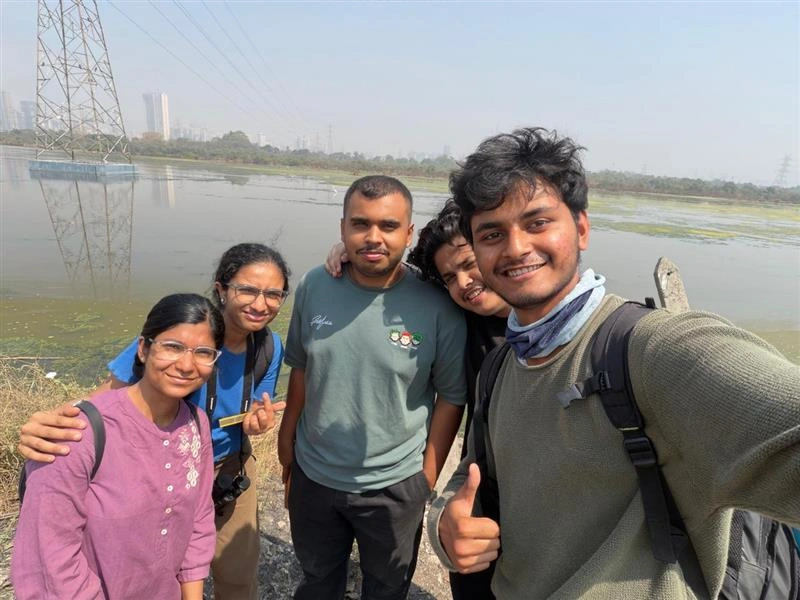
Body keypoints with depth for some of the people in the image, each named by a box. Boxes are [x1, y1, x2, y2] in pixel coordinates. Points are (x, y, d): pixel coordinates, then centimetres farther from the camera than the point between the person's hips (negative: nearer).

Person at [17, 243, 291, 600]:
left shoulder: (270, 347, -13)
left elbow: (256, 417, 0)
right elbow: (108, 395, -23)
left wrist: (258, 421, -24)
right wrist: (45, 427, -43)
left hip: (233, 473, 4)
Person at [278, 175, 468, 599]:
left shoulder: (437, 307, -21)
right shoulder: (314, 286, -11)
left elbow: (451, 397, -12)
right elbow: (301, 368, 2)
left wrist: (429, 474, -8)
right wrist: (287, 435, 7)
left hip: (395, 485, -2)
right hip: (313, 474, 3)